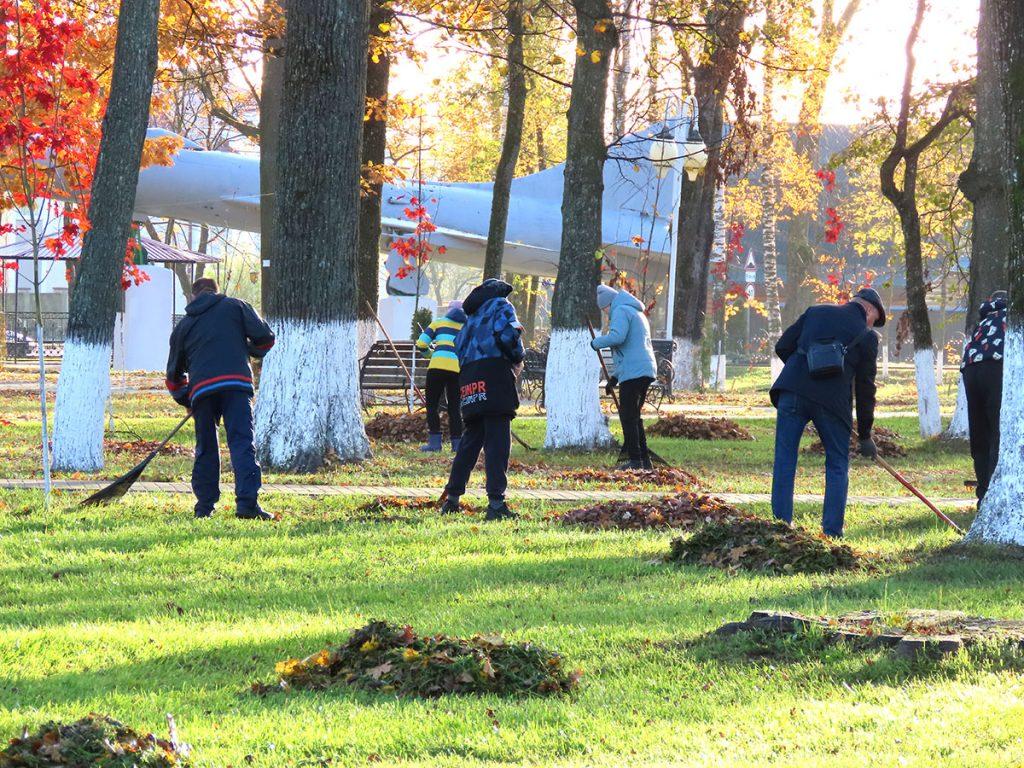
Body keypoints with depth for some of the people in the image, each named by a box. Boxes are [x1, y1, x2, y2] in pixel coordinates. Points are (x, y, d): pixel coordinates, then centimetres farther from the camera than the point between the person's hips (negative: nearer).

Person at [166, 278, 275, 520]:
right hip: (236, 383, -2)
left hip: (200, 389, 2)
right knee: (242, 442, -7)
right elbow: (264, 336, 7)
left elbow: (174, 375, 27)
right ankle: (247, 503, -20)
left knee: (205, 448, 14)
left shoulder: (183, 326, 24)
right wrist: (250, 350, 27)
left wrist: (187, 400, 38)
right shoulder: (235, 307, 17)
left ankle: (204, 505, 13)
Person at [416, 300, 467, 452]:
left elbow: (421, 343, 7)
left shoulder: (439, 322, 15)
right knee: (454, 408, 12)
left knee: (432, 405, 6)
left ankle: (434, 442, -2)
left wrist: (430, 353, 26)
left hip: (439, 366, -2)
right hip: (459, 370, 2)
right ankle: (457, 444, 8)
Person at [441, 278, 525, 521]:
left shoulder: (472, 315, 27)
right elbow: (507, 334, -11)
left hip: (468, 378, 7)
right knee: (497, 442, -9)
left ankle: (452, 498, 17)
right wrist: (518, 359, 5)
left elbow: (458, 346, 22)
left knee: (470, 439, 16)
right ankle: (496, 503, -17)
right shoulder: (502, 305, 7)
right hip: (495, 371, -7)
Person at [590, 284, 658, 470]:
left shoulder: (621, 311, -5)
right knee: (634, 416, 16)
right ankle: (644, 460, 17)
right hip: (646, 370, 10)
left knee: (628, 417, -7)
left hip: (632, 372, -10)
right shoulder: (638, 314, 27)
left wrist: (597, 342, -5)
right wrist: (615, 376, 28)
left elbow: (617, 337, -23)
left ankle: (635, 460, -11)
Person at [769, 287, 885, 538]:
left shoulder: (816, 312, 19)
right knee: (837, 466, 12)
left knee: (784, 462, 5)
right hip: (832, 401, -2)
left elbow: (782, 347, 14)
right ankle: (832, 531, 7)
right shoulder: (867, 336, 12)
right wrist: (865, 435, 17)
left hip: (791, 392, 2)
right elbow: (865, 386, 12)